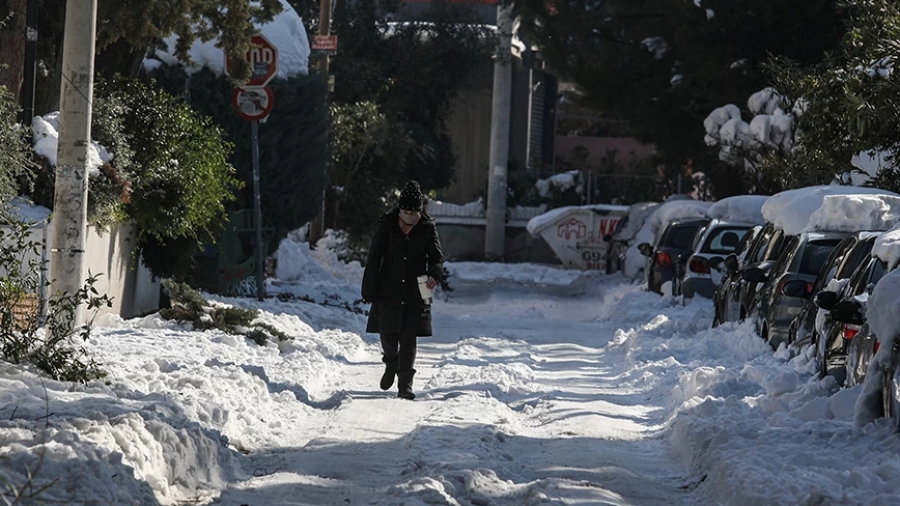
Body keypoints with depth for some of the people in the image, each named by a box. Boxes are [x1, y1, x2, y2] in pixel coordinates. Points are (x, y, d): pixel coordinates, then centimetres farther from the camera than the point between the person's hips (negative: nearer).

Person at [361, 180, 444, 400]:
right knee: (388, 335, 4)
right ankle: (391, 363, 36)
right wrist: (369, 291, -5)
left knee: (409, 338, -2)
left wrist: (434, 275, -19)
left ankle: (405, 383, 3)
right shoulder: (387, 226, -2)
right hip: (388, 291, 0)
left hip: (415, 294, 0)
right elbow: (373, 260, -1)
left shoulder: (427, 229, 1)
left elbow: (437, 258, 4)